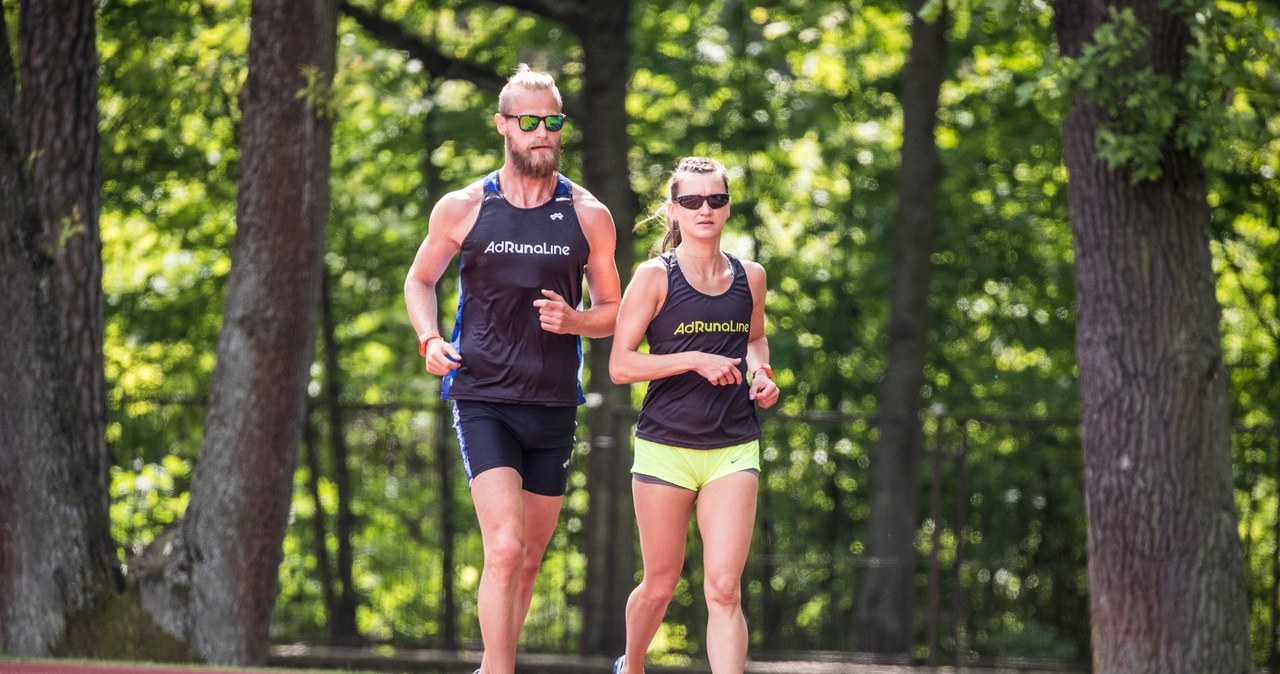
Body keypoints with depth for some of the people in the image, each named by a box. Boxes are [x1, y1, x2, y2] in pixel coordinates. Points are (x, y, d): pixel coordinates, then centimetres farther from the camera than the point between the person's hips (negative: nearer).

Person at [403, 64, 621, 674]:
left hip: (554, 406, 3)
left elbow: (612, 310, 12)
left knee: (529, 561, 10)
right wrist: (429, 341, -4)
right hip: (483, 400, -3)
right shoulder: (463, 209, 0)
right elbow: (419, 281, 15)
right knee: (504, 549, -19)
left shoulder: (589, 217, 4)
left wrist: (574, 321, -11)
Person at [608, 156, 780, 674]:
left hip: (733, 450, 2)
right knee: (661, 583, 11)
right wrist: (696, 361, -18)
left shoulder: (750, 277, 7)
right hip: (666, 446, -2)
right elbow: (620, 365, -8)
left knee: (724, 589, -11)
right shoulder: (655, 277, -5)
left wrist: (760, 373, 5)